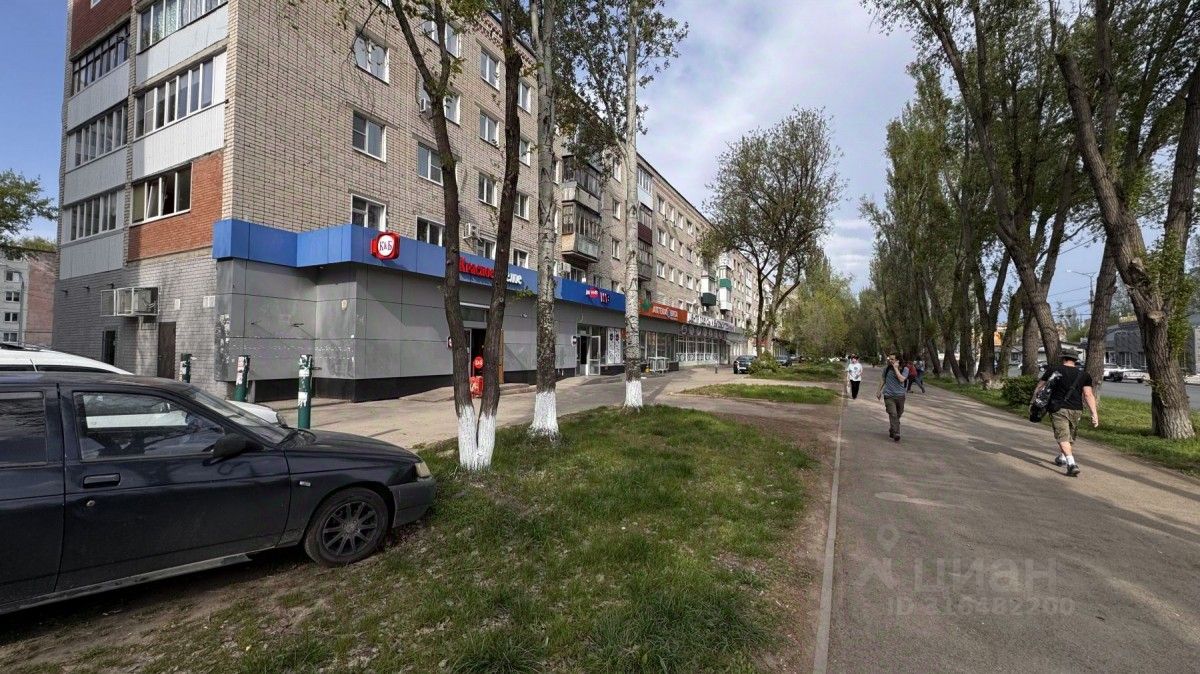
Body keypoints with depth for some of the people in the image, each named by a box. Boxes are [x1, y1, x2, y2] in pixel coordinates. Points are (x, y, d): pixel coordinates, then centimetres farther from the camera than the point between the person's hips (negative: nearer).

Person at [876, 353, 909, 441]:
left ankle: (892, 431, 34)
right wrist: (879, 391, 15)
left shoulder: (904, 369, -2)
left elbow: (901, 379, -20)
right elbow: (883, 380, 15)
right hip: (889, 396, -1)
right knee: (893, 415, -13)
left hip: (900, 395, 1)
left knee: (898, 415, 13)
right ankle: (896, 435, -14)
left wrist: (896, 368, -17)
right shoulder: (886, 368, 3)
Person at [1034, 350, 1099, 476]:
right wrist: (1094, 414, -2)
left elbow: (1039, 388, 2)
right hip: (1076, 410, 4)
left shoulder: (1052, 370, 1)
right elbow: (1088, 395, -2)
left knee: (1062, 437, -7)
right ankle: (1061, 458, 36)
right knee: (1070, 437, 20)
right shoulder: (1084, 374, 5)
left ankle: (1071, 464, -21)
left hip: (1058, 409, -3)